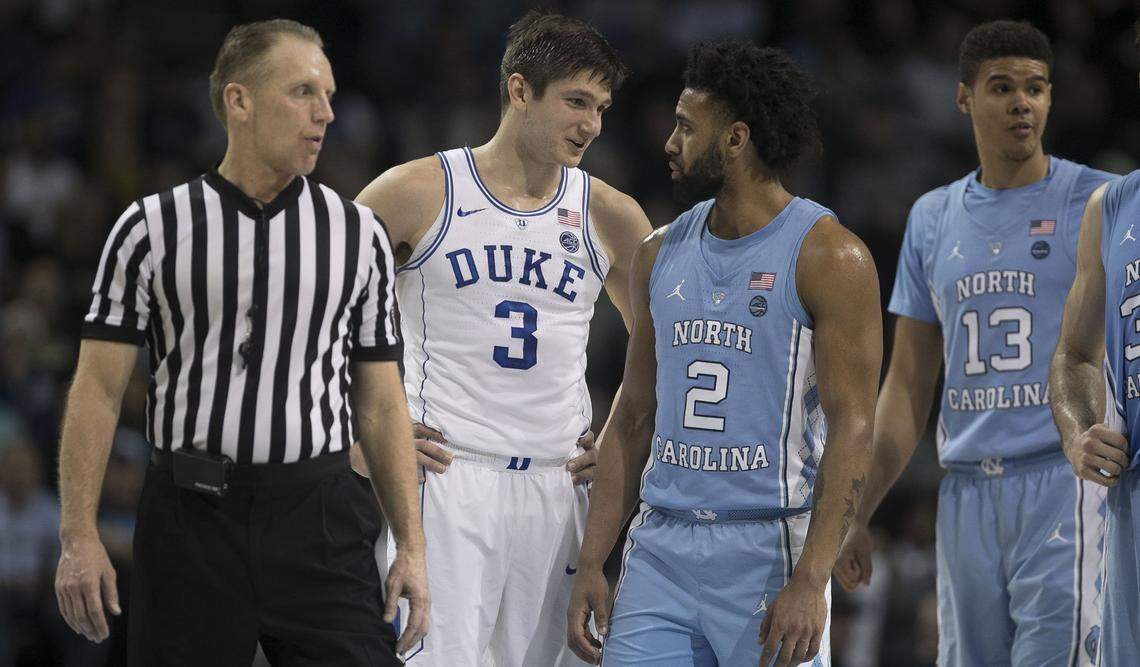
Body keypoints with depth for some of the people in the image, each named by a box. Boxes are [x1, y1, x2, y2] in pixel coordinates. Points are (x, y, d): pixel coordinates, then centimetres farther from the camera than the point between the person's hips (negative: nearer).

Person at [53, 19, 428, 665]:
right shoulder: (152, 229, 3)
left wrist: (412, 548, 4)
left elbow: (381, 404, 10)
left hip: (321, 523, 1)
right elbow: (99, 390, 1)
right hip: (193, 522, -1)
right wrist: (79, 538, -8)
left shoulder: (360, 234, 9)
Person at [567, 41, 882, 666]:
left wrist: (809, 582, -20)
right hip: (661, 546, 5)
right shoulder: (661, 255, 12)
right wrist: (591, 564, 8)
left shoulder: (827, 256, -6)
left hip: (769, 548, -5)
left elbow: (851, 430, -11)